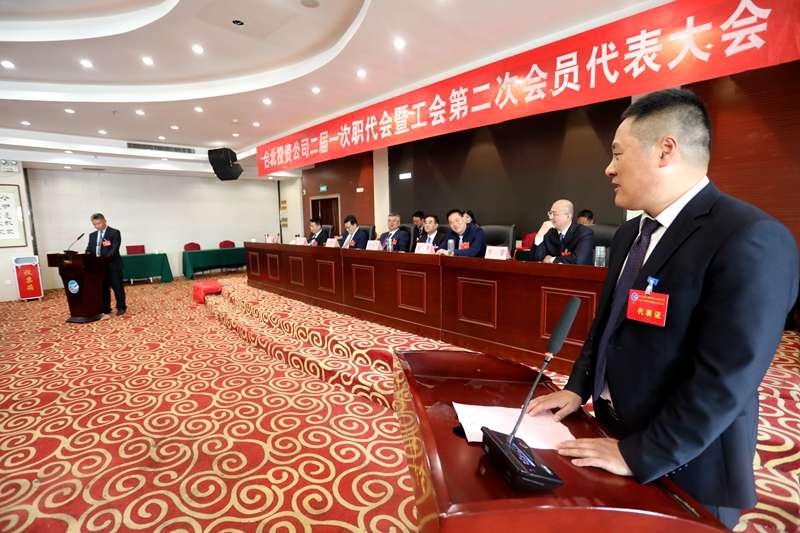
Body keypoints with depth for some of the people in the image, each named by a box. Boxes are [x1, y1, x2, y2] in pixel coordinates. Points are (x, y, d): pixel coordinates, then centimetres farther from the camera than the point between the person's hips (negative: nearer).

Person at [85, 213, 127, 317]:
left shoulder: (114, 233, -3)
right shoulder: (92, 235, 15)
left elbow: (115, 248, -14)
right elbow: (89, 249, 11)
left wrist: (106, 257, -29)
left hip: (112, 265, -6)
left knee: (117, 287, 1)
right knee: (103, 289, 10)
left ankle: (121, 308, 11)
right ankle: (105, 310, 17)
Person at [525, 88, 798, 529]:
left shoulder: (751, 239, -22)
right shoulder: (630, 233, 4)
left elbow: (725, 380, -25)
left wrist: (638, 456, -21)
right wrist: (577, 389, 3)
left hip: (682, 469, -7)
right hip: (616, 434, 7)